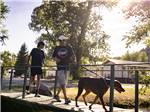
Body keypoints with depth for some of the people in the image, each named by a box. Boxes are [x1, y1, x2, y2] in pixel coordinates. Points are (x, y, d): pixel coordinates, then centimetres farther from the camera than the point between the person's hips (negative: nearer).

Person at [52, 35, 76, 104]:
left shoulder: (69, 48, 6)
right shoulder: (57, 48, 6)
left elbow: (73, 55, 11)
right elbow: (53, 56, 14)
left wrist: (73, 59, -10)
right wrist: (55, 59, -8)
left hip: (67, 67, 2)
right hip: (60, 67, -2)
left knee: (63, 83, 10)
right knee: (62, 83, -10)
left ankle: (57, 95, 28)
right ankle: (66, 99, -9)